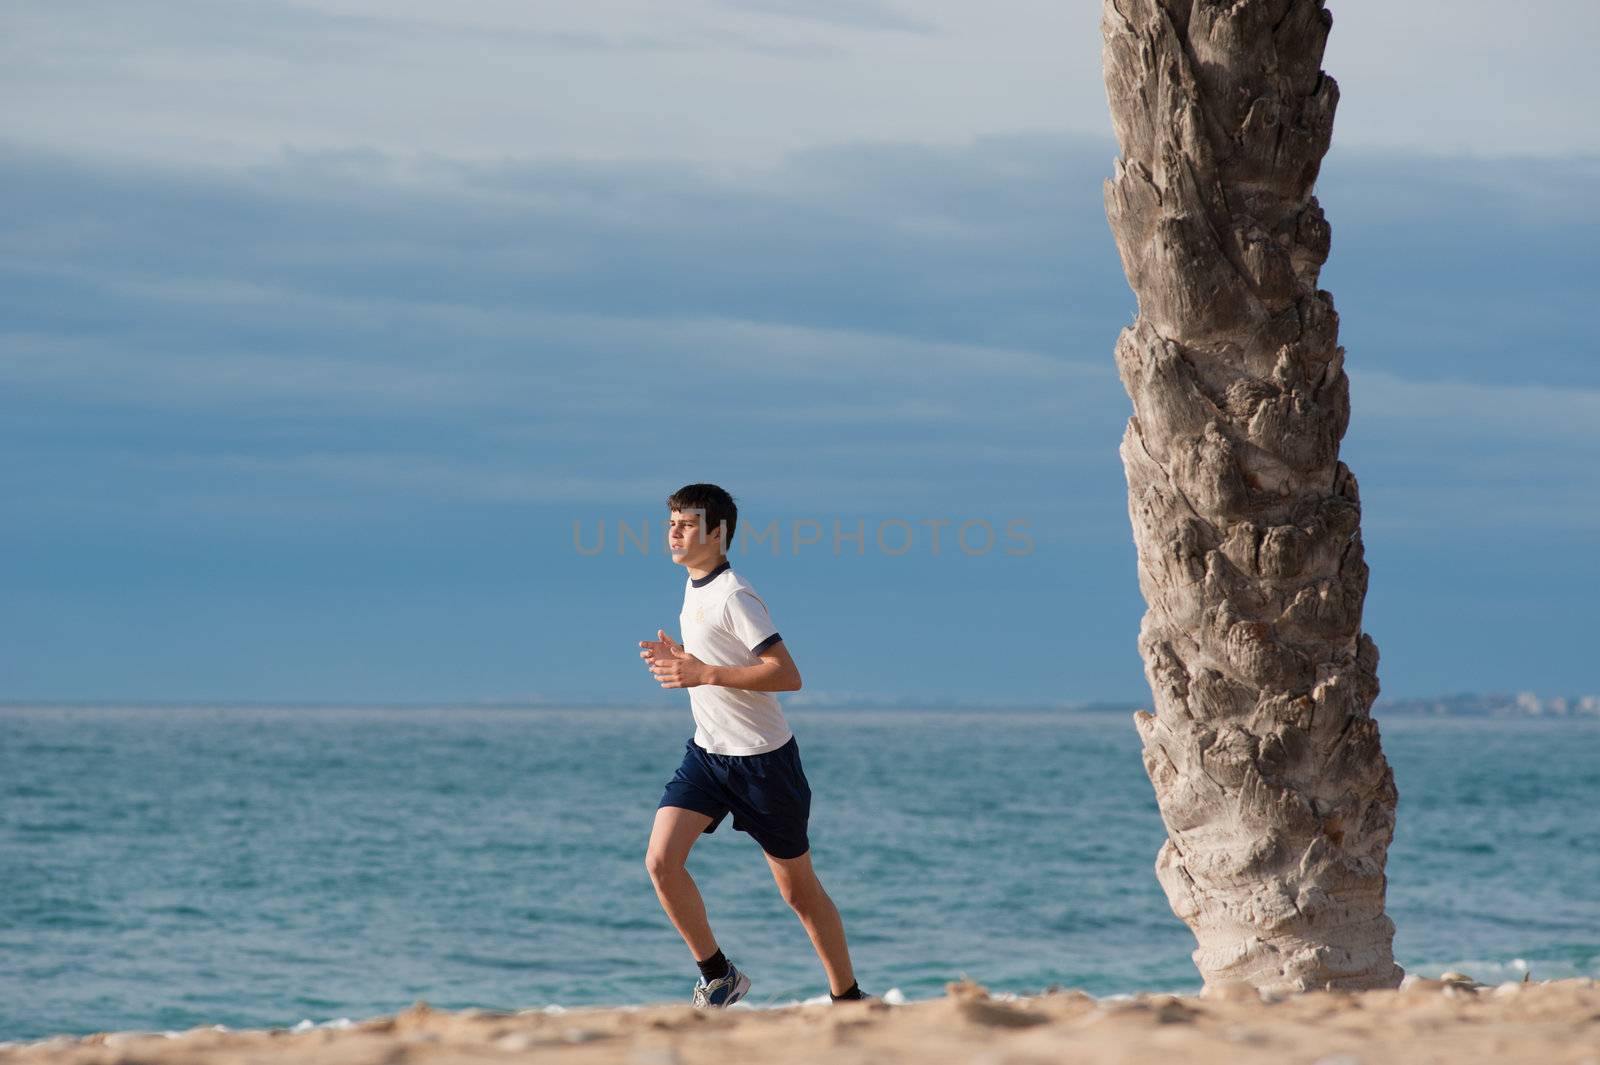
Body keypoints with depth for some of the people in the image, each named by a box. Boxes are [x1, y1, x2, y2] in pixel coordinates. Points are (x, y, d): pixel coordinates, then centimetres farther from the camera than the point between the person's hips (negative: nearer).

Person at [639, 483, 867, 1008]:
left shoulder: (734, 597, -19)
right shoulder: (694, 588, 9)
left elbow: (787, 675, -25)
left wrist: (704, 673, -29)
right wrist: (677, 657, 7)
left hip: (762, 758, -8)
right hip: (706, 753, 8)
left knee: (798, 889, 4)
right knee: (661, 860, -12)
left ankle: (848, 997, 20)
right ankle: (718, 975, 1)